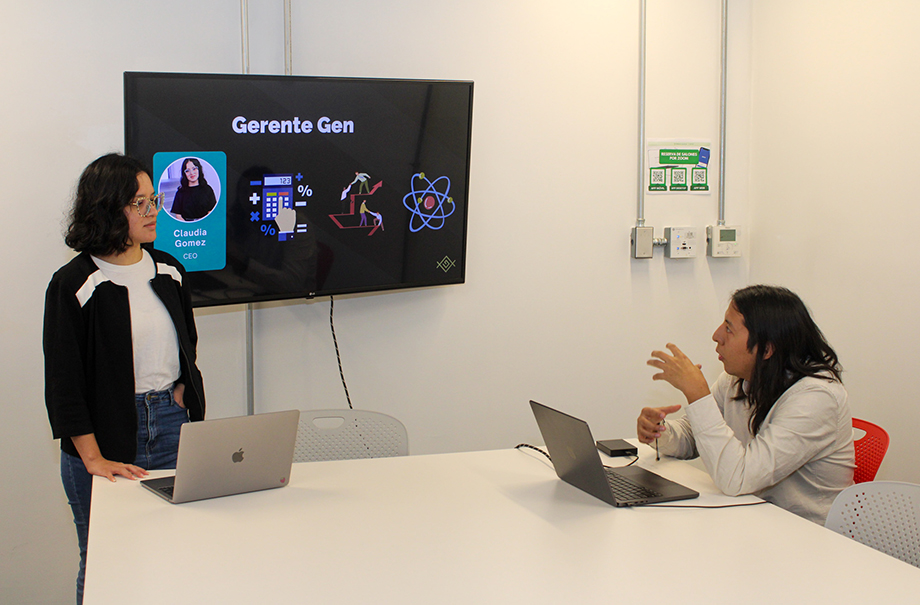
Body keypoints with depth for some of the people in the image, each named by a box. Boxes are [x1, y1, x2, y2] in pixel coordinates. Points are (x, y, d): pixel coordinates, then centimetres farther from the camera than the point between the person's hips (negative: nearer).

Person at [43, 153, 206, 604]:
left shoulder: (169, 272, 9)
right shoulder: (73, 284, -8)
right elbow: (63, 380, -9)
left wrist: (180, 398, 3)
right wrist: (93, 458, -14)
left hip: (172, 427, 4)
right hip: (108, 437, -4)